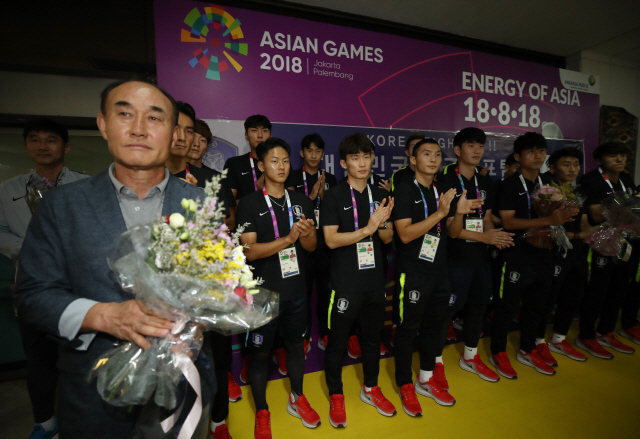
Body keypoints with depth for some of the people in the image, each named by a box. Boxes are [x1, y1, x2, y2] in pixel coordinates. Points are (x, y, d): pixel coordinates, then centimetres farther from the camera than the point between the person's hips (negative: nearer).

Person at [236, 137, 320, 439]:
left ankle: (297, 399, 44)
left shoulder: (302, 202, 4)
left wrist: (306, 234, -19)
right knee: (260, 352, 11)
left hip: (296, 290, 4)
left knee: (296, 343, 20)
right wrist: (287, 239, -28)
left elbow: (312, 246, 4)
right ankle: (262, 412, 35)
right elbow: (249, 250, -16)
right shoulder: (249, 204, -9)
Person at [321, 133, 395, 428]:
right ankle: (336, 397, 31)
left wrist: (381, 224, -15)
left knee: (373, 336, 18)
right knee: (337, 340, 8)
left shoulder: (381, 195, 6)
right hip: (345, 282, -4)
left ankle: (370, 388, 41)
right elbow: (331, 240, -15)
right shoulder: (334, 196, -8)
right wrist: (366, 229, -23)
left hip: (375, 280, 5)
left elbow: (388, 238, 6)